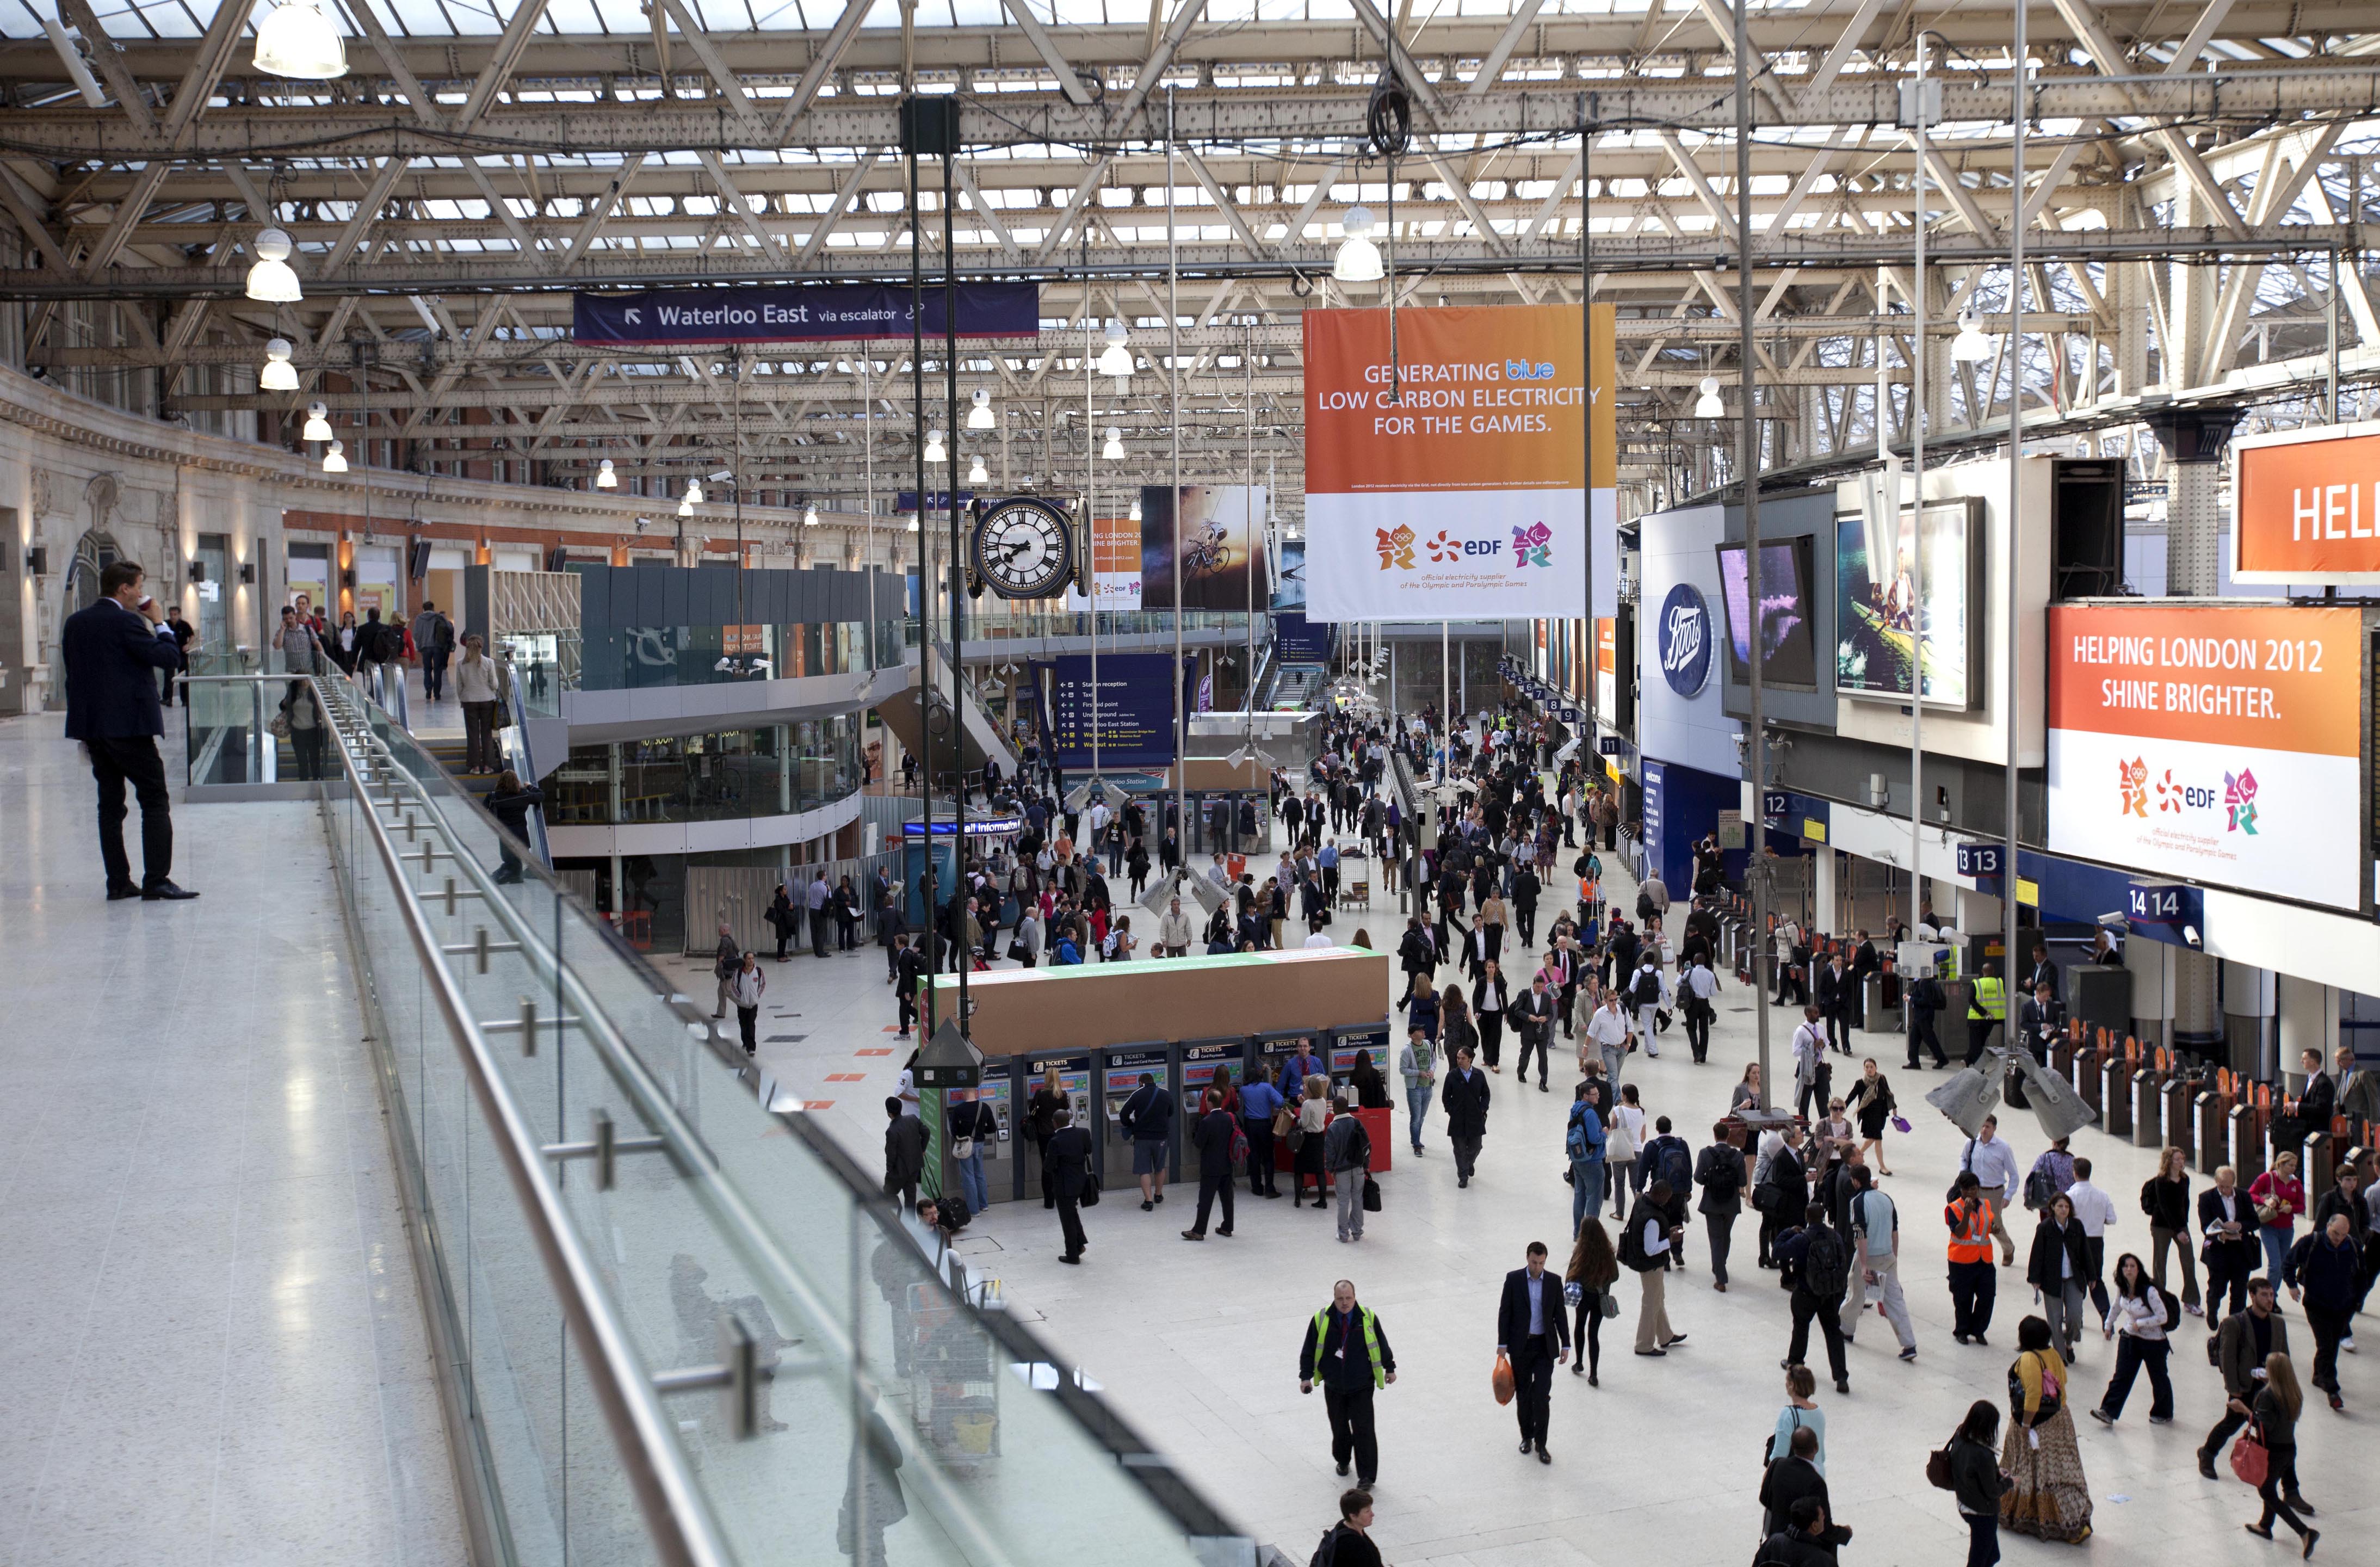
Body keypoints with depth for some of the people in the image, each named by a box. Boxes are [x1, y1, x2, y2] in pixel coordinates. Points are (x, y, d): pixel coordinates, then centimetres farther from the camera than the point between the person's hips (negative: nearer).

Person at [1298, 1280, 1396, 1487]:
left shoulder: (1368, 1318, -8)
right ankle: (1342, 1460, 40)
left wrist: (1390, 1368, 15)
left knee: (1363, 1430, -5)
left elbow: (1382, 1344, 6)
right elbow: (1309, 1350, 0)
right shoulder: (1321, 1319, -8)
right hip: (1333, 1387, 2)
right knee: (1339, 1426, 14)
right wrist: (1306, 1376, -4)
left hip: (1362, 1387, -2)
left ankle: (1367, 1476, 2)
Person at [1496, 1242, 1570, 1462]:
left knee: (1542, 1396, -6)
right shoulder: (1513, 1279, -5)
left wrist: (1565, 1345, 3)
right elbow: (1505, 1312, -2)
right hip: (1520, 1345, 0)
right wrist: (1502, 1344, -5)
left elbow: (1560, 1315, 5)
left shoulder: (1554, 1282, -1)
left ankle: (1540, 1443, 4)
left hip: (1545, 1346, 0)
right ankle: (1527, 1436, 27)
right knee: (1523, 1394, 10)